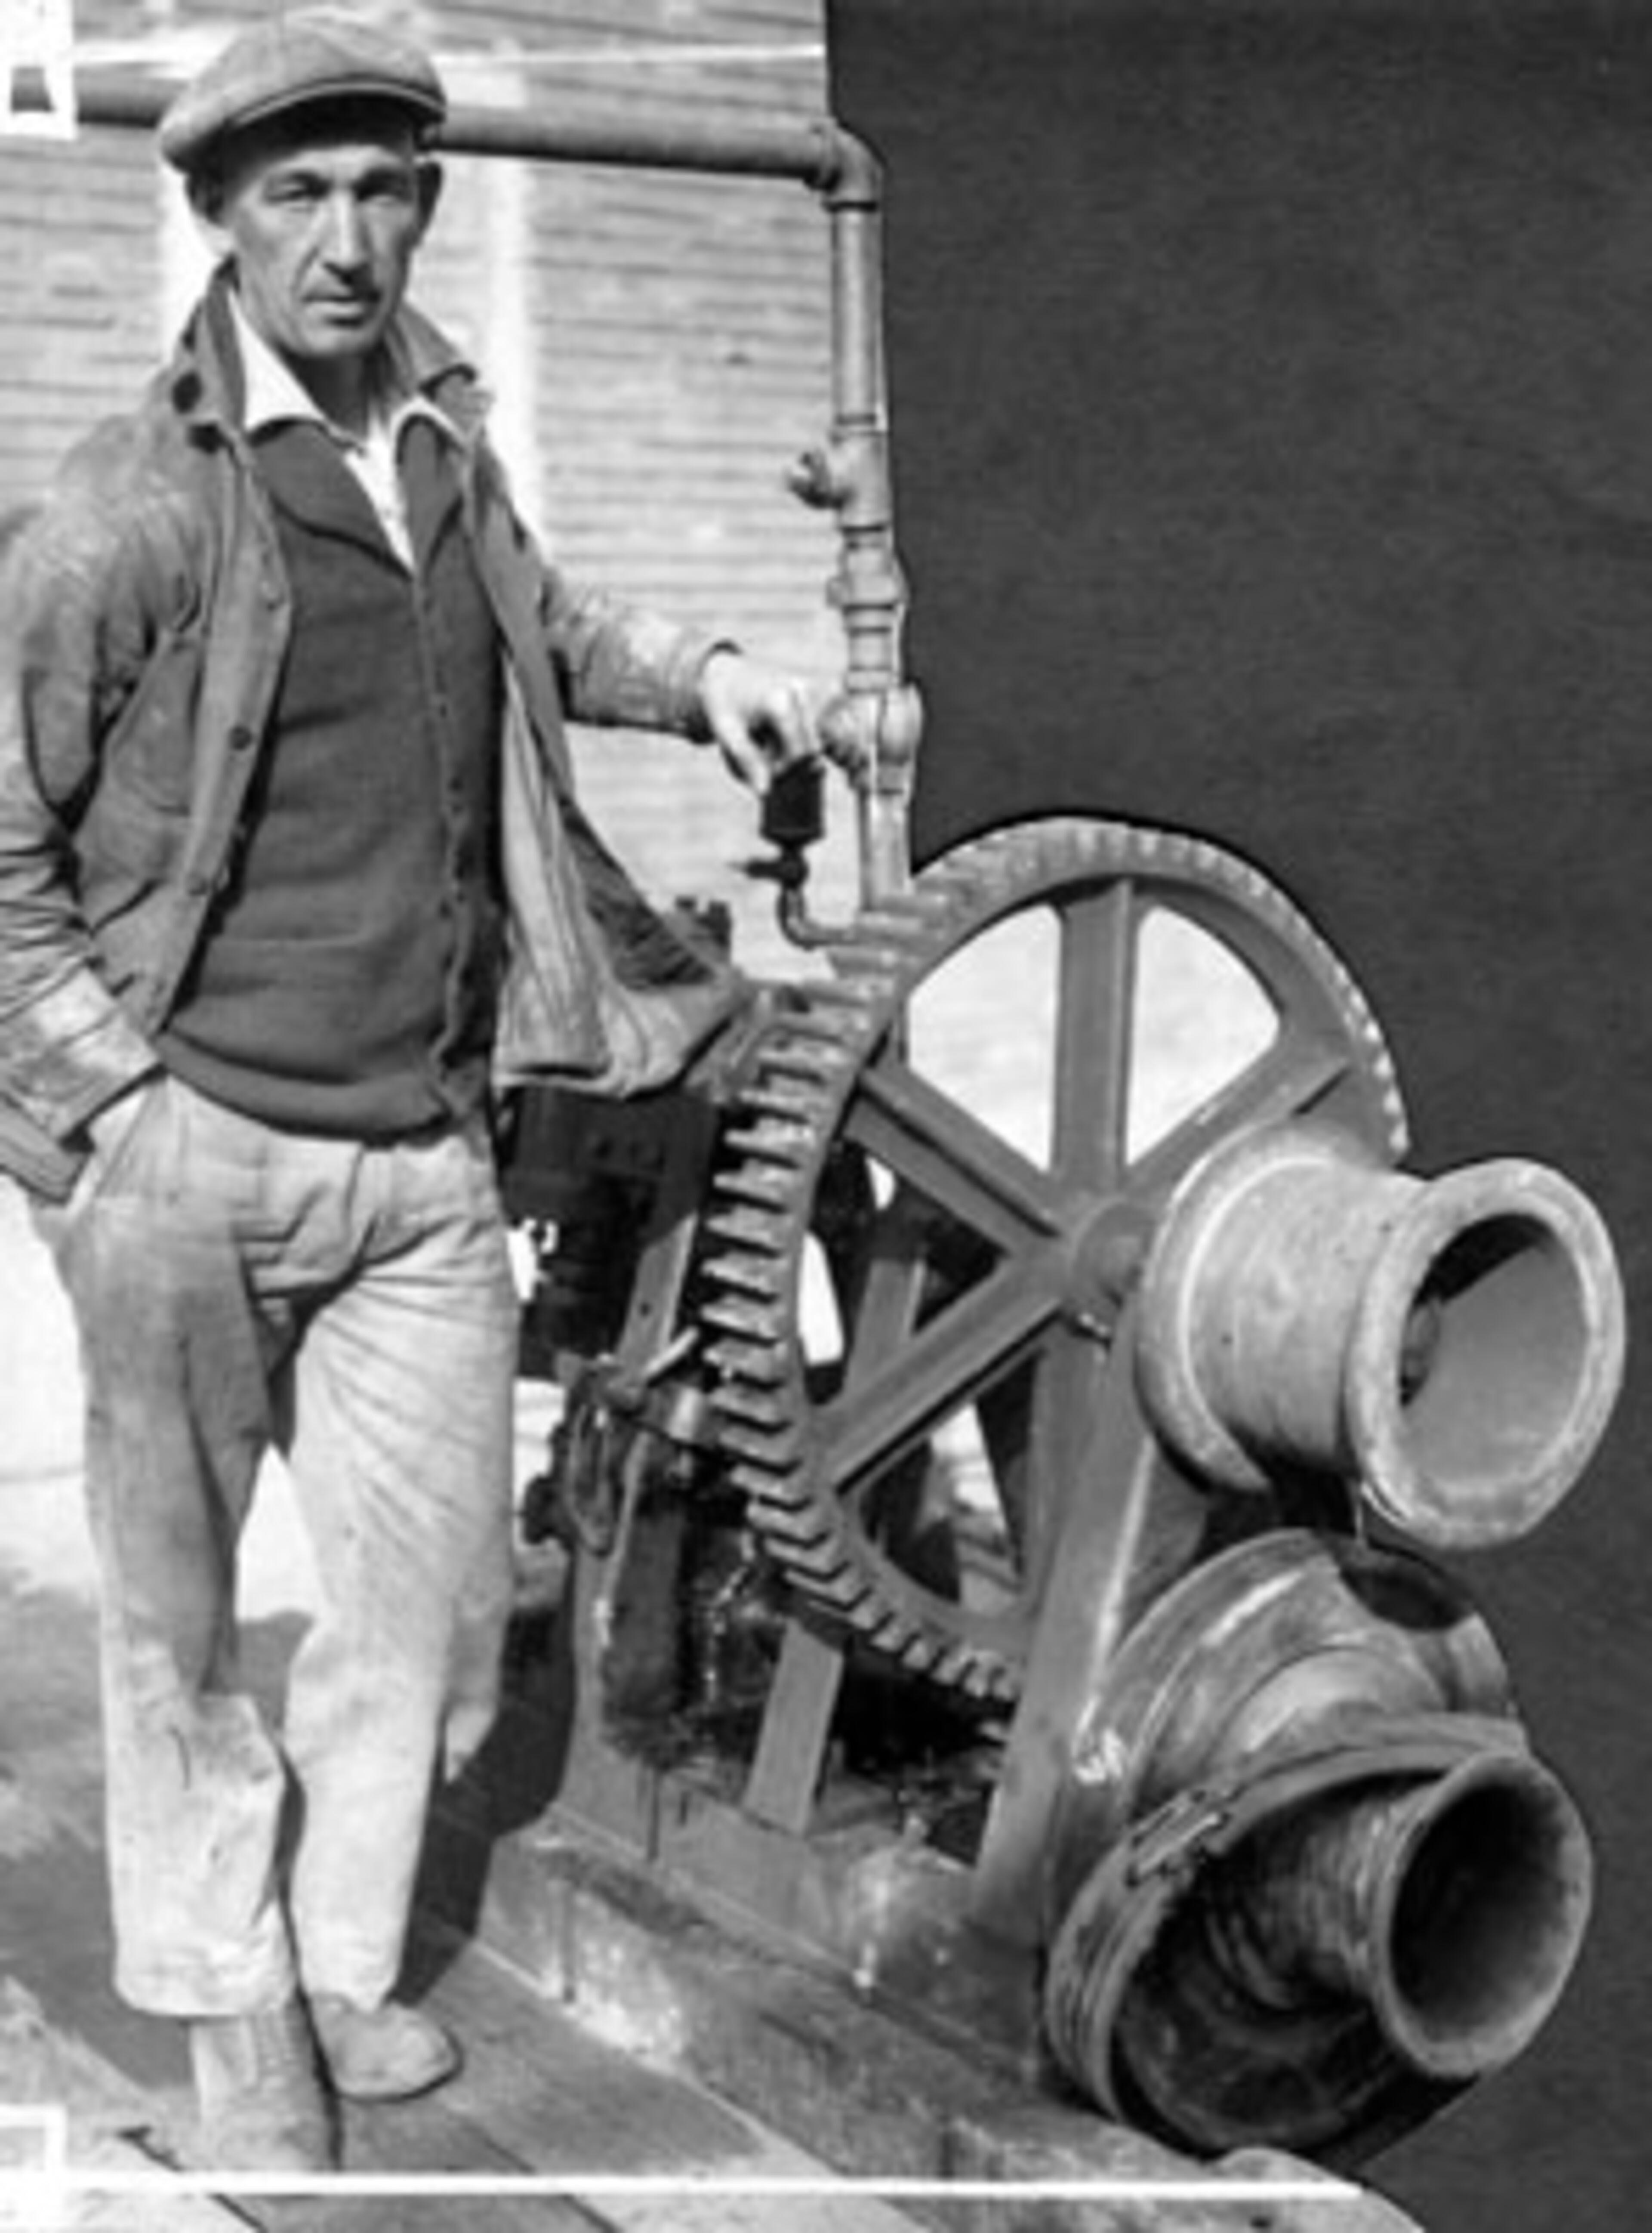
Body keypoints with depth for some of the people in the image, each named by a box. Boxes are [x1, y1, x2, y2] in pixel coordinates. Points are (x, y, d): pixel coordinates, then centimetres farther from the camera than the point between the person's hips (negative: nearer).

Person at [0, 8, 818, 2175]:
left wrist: (693, 668, 14)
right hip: (189, 1159, -5)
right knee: (178, 1614, 9)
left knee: (435, 1599, 11)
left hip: (427, 1156, 5)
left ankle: (342, 1957, 34)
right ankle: (231, 2003, 30)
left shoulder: (443, 438, 8)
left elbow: (526, 614, 30)